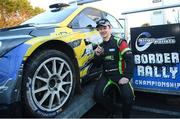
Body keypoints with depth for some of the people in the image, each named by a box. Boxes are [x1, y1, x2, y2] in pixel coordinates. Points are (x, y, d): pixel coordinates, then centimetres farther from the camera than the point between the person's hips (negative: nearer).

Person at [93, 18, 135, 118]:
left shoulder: (119, 42, -7)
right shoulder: (100, 45, 12)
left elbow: (130, 59, -14)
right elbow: (98, 64, 14)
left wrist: (127, 76, -22)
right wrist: (97, 55, -7)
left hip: (120, 74, -4)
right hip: (106, 75, 5)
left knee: (128, 96, -26)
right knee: (97, 95, -16)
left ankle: (125, 115, 7)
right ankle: (115, 110, 12)